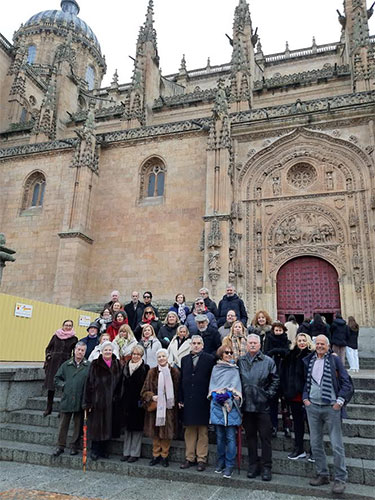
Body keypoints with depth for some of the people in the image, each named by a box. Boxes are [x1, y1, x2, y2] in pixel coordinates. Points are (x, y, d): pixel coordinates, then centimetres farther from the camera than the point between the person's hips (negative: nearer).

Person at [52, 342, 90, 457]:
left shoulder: (88, 366, -2)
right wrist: (63, 385, -1)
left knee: (78, 425, 9)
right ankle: (60, 446, 22)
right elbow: (57, 379, 14)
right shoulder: (66, 365, 6)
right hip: (66, 399, 2)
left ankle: (74, 446, 23)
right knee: (63, 424, 9)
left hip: (80, 401, -1)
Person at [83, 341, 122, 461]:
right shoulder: (95, 365, -3)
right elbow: (89, 383, -5)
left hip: (111, 402, 3)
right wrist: (88, 402, -9)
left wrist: (117, 397, 2)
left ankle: (103, 450, 24)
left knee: (108, 426, 10)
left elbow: (120, 383, 9)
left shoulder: (117, 365, 6)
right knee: (97, 425, 2)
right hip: (98, 400, -3)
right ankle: (94, 450, 16)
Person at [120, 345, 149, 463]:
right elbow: (122, 384, 13)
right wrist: (121, 399, 8)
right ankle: (126, 452, 23)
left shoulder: (145, 368, -5)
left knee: (137, 428, 2)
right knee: (127, 427, 13)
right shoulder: (125, 367, 10)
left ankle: (135, 453, 13)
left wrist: (143, 400, -14)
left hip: (138, 402, -5)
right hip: (126, 402, 5)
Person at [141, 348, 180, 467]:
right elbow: (145, 391, 3)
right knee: (155, 432, 7)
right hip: (155, 406, 1)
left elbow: (178, 390, 4)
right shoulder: (152, 372, 1)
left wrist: (177, 402, -6)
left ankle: (164, 456, 20)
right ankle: (156, 455, 23)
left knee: (167, 432, 4)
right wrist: (151, 396, -13)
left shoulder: (174, 372, 0)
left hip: (169, 407, -1)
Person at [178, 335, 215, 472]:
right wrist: (180, 399, 7)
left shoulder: (210, 359, -2)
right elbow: (181, 380, 11)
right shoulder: (185, 359, 11)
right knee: (189, 430, 11)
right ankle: (190, 458, 22)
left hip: (203, 401, -4)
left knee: (203, 431, 5)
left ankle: (201, 459, 15)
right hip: (188, 401, 4)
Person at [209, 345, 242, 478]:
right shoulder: (215, 369, 12)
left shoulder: (235, 369, 9)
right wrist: (217, 395, -8)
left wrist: (227, 394, -14)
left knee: (230, 437, -3)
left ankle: (229, 465, 5)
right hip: (217, 405, 2)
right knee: (219, 436, 8)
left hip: (231, 405, -1)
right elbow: (212, 386, 10)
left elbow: (236, 387, 1)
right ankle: (220, 463, 21)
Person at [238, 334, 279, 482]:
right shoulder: (240, 361, 5)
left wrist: (269, 395, -6)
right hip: (246, 405, 3)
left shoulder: (268, 361, -2)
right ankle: (253, 466, 25)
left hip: (262, 405, -2)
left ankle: (266, 467, 16)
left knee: (265, 437, 4)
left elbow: (275, 380, 1)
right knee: (250, 436, 13)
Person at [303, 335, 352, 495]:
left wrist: (340, 401, -10)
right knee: (315, 444, 11)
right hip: (312, 407, 4)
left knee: (337, 445, 1)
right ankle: (323, 475, 25)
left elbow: (346, 382, -4)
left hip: (331, 408, -4)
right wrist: (305, 398, 3)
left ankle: (340, 479, 14)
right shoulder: (308, 361, 7)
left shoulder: (334, 359, -4)